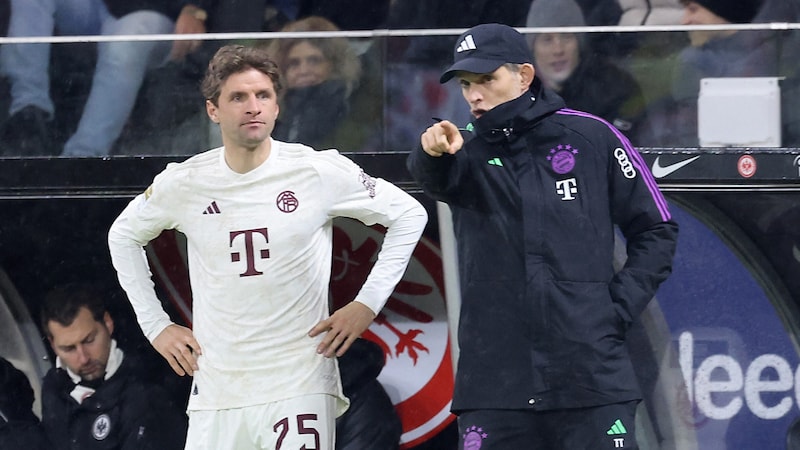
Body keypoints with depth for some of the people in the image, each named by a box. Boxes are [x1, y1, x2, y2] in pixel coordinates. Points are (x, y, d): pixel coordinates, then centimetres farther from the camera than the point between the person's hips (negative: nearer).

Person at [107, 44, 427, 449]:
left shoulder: (320, 172, -4)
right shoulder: (183, 184, 2)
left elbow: (409, 215, 8)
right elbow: (123, 236, 22)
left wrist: (368, 303, 1)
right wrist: (155, 324, 14)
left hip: (302, 387, -2)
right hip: (216, 392, 2)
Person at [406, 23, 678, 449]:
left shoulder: (591, 138, 3)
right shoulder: (468, 150, 7)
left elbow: (655, 231, 9)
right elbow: (433, 176, -17)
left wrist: (619, 309, -1)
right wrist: (432, 152, -40)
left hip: (590, 376, -2)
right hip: (494, 379, 2)